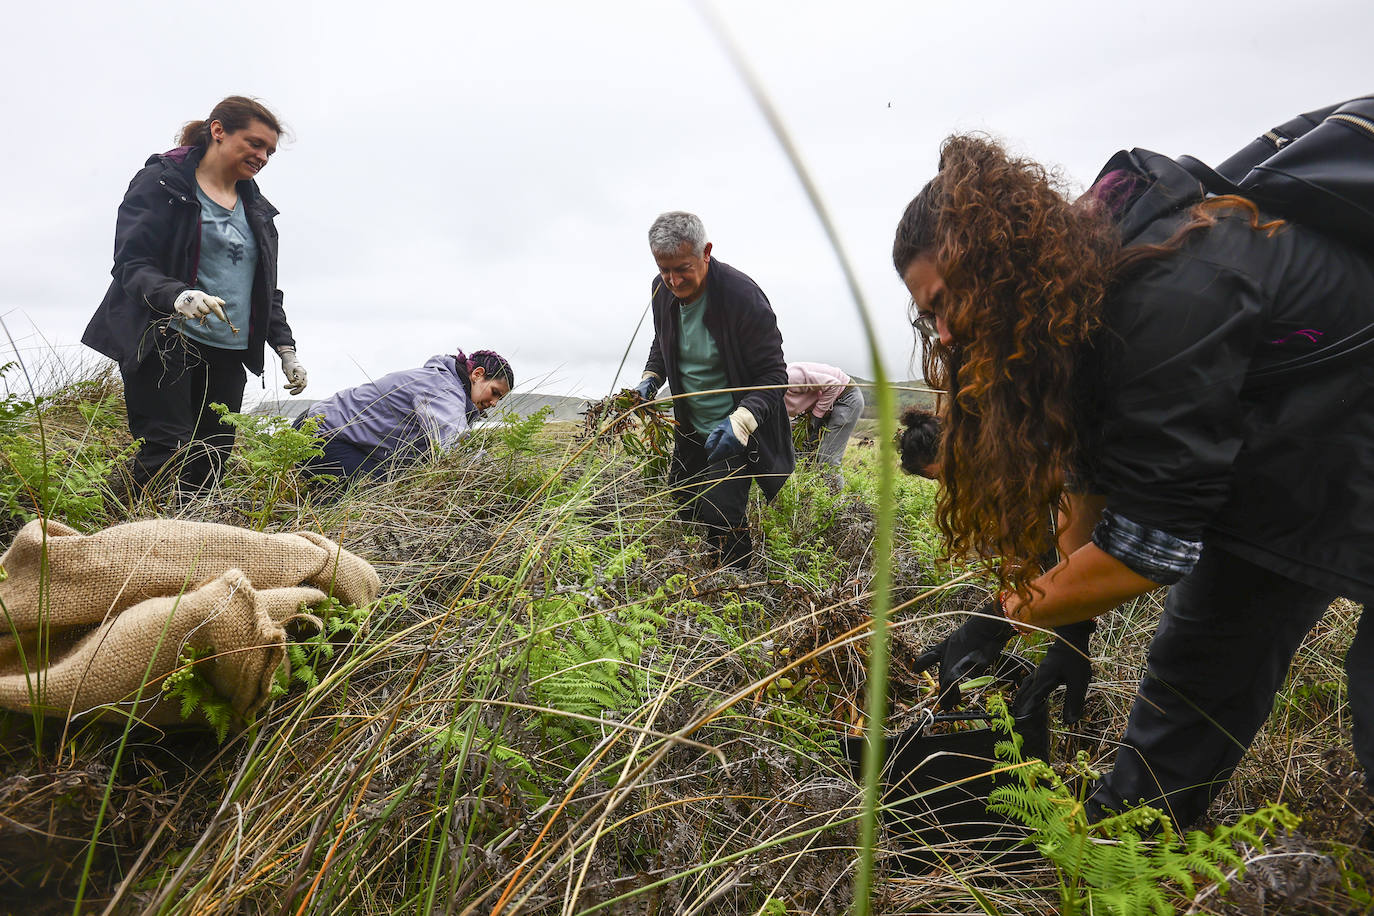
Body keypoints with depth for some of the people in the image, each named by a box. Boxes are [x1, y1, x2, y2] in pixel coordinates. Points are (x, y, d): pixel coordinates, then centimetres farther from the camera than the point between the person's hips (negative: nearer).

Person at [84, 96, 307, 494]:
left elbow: (267, 290, 23)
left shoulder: (256, 208, 20)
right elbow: (131, 264, -9)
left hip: (227, 354, 6)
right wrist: (177, 296, -30)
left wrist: (286, 349, 9)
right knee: (169, 460, -16)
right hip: (164, 341, -5)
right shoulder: (163, 181, 1)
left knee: (210, 468, -1)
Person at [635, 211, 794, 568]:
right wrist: (651, 378, -6)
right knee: (684, 504, 15)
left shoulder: (742, 295, -25)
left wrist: (741, 421, -37)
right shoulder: (663, 289, -6)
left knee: (720, 515, -14)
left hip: (734, 431, -7)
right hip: (692, 428, 7)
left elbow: (773, 374, -21)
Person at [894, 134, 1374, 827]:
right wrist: (1067, 632, 0)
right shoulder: (1079, 290, -9)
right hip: (1272, 480, 8)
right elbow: (1089, 472, 0)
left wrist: (1004, 617, -20)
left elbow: (1150, 546, -32)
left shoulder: (1167, 299, -36)